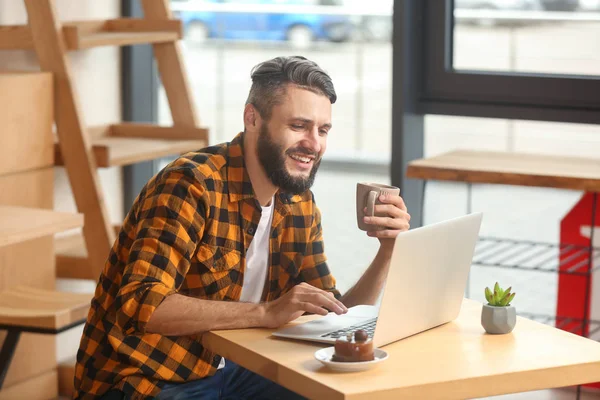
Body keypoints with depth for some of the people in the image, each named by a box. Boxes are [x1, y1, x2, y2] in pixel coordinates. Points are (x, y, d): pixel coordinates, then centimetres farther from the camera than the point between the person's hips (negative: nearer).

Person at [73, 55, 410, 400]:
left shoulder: (301, 206, 4)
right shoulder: (191, 184, -20)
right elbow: (141, 305, -30)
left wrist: (388, 251, -9)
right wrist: (265, 313, -34)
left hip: (226, 371, 8)